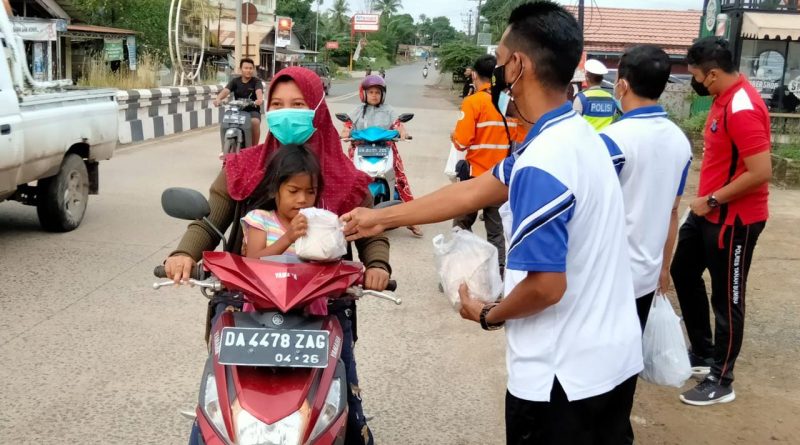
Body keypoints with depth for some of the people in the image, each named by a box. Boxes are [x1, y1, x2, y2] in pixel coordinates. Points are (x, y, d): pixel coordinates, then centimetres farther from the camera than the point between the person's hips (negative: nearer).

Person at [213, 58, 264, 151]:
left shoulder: (256, 81, -1)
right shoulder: (235, 81, 6)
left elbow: (259, 91, -24)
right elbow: (226, 90, -12)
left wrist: (260, 99, -48)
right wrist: (218, 98, -35)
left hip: (253, 110, -3)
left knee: (255, 122, -34)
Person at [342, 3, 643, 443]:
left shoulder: (542, 164, -26)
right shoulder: (577, 135, 5)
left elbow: (545, 286, -26)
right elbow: (473, 192, 10)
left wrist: (488, 315, -5)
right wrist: (381, 217, 14)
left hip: (565, 376, -9)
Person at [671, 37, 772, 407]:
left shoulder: (743, 108, -24)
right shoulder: (723, 98, 6)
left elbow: (761, 172, -28)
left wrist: (713, 200, -19)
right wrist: (706, 200, 11)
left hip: (734, 219, -10)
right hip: (708, 211, 10)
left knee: (726, 298, 2)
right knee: (683, 271, 21)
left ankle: (721, 380, 18)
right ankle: (703, 352, 35)